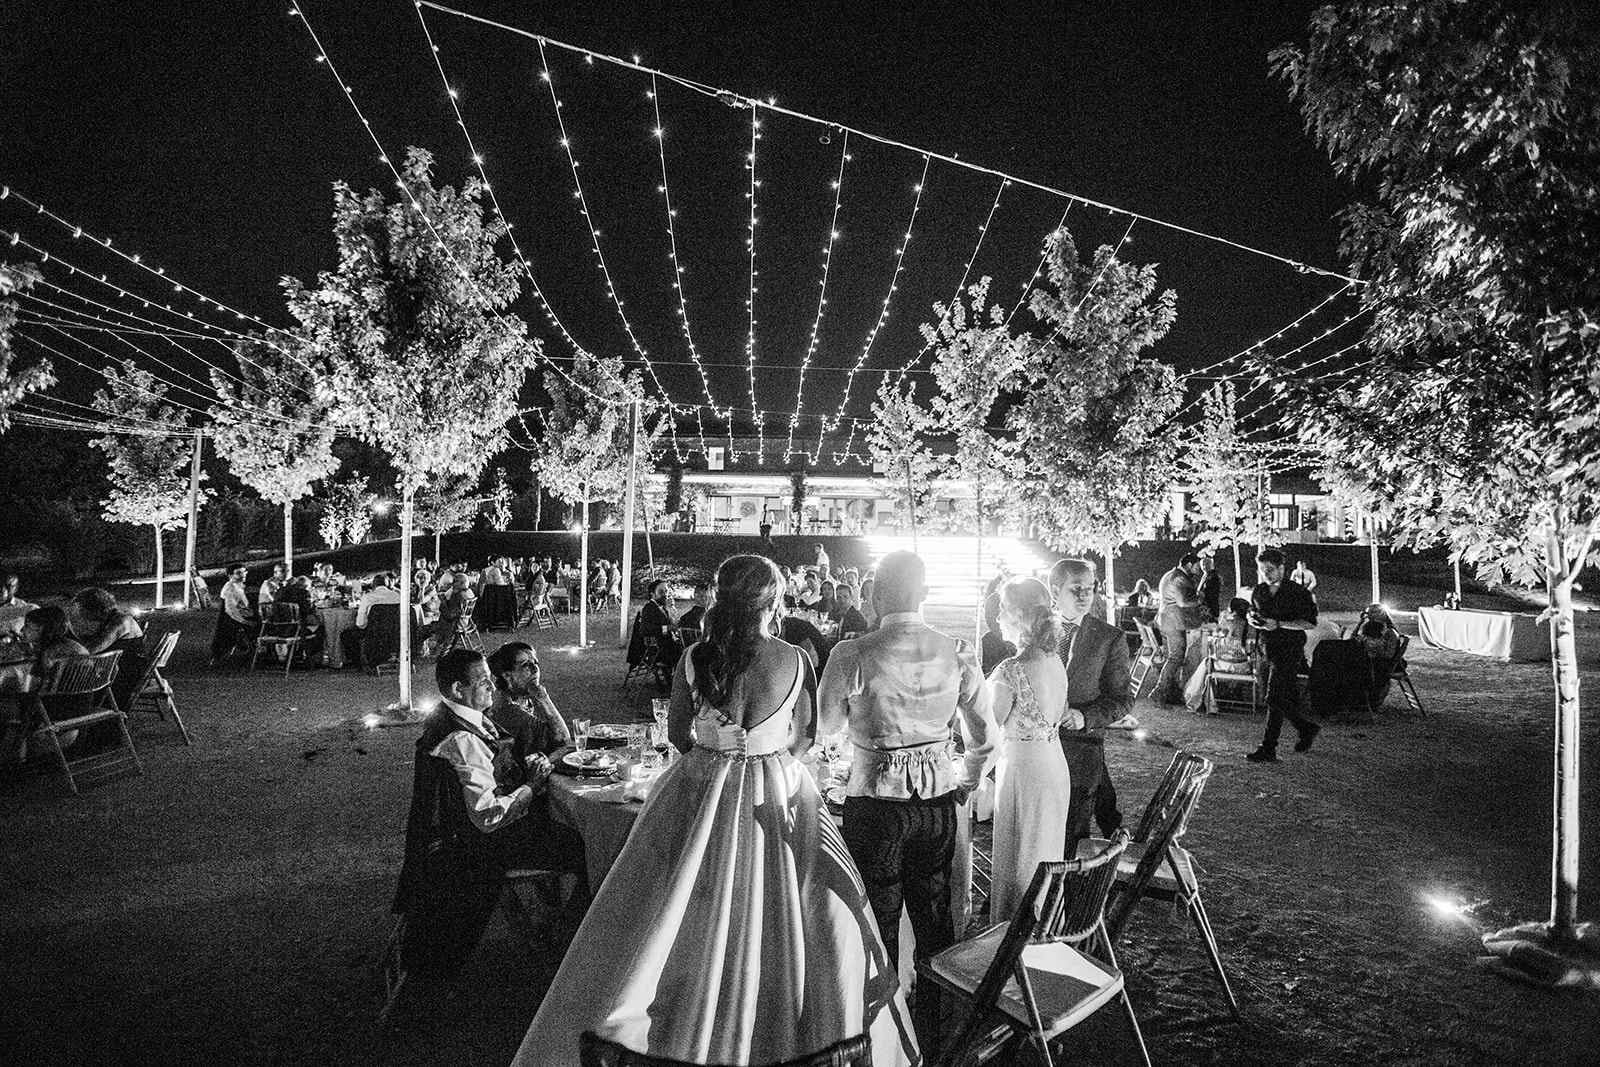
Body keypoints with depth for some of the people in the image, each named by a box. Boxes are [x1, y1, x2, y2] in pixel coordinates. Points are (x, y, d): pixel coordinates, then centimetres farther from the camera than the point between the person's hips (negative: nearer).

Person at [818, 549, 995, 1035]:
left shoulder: (852, 655, -16)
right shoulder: (958, 652, -6)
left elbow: (826, 724, 0)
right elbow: (985, 738, 2)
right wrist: (962, 785, 17)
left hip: (876, 801, -3)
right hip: (938, 799, 4)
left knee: (879, 918, 13)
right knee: (934, 909, 21)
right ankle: (938, 1008, 38)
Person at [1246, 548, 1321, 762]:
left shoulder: (1297, 592, -8)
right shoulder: (1259, 592, 10)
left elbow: (1310, 622, -11)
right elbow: (1252, 614, 22)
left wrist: (1278, 624, -20)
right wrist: (1253, 620, -2)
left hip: (1289, 650, -6)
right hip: (1269, 649, 6)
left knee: (1274, 699, -11)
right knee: (1286, 699, 14)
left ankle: (1268, 750, -6)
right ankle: (1307, 729, 38)